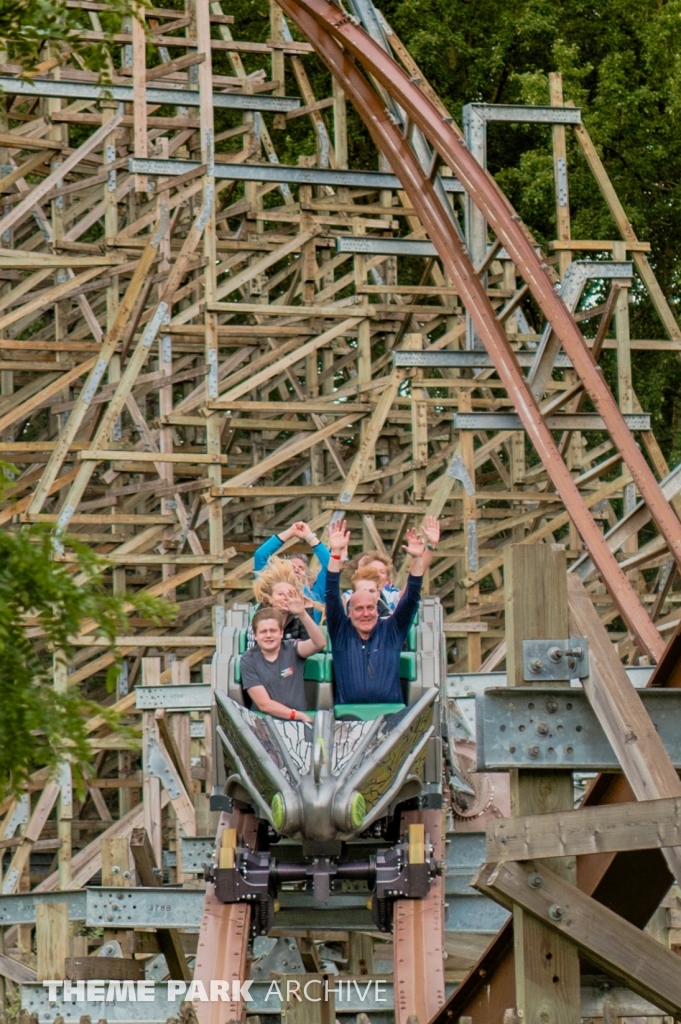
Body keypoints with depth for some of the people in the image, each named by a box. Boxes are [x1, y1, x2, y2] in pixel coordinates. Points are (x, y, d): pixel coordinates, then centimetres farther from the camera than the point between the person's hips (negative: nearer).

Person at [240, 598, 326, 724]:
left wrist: (302, 614, -29)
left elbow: (320, 643, -17)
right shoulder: (249, 661, -2)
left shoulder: (292, 649, 2)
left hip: (298, 722, 1)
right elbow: (264, 704, -7)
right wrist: (300, 716, -14)